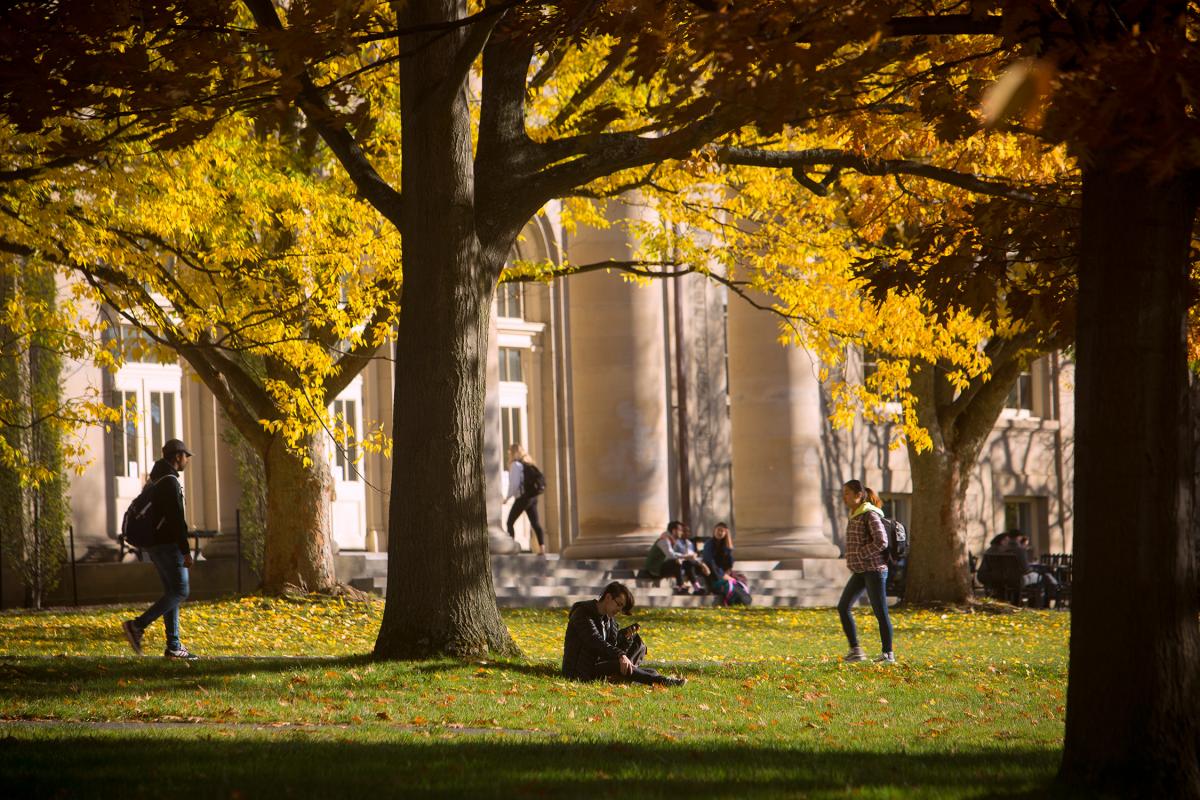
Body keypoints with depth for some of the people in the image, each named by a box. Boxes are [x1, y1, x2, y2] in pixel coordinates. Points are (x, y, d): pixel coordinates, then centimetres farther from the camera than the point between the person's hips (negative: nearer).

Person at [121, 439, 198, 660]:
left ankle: (174, 646, 8)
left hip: (156, 544, 10)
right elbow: (176, 519, -21)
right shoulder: (170, 482, -15)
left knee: (172, 592, 10)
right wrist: (185, 551, -20)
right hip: (168, 545, -10)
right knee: (179, 592, -9)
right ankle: (138, 626, -15)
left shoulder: (157, 480, 17)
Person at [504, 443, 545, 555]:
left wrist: (507, 497, -5)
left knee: (510, 523, 2)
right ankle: (542, 548, -1)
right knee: (535, 523, 6)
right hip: (533, 496, 8)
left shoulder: (516, 465, -10)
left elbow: (514, 484, -15)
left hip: (522, 498, -8)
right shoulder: (528, 463, 13)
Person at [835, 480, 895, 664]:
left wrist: (858, 555, -16)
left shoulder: (870, 515, -11)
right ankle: (855, 650, 8)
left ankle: (888, 654, 5)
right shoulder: (855, 516, 15)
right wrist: (851, 558, 13)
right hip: (860, 572, 9)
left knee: (880, 611, -3)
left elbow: (881, 542, -20)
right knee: (843, 607, 3)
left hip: (874, 569, -9)